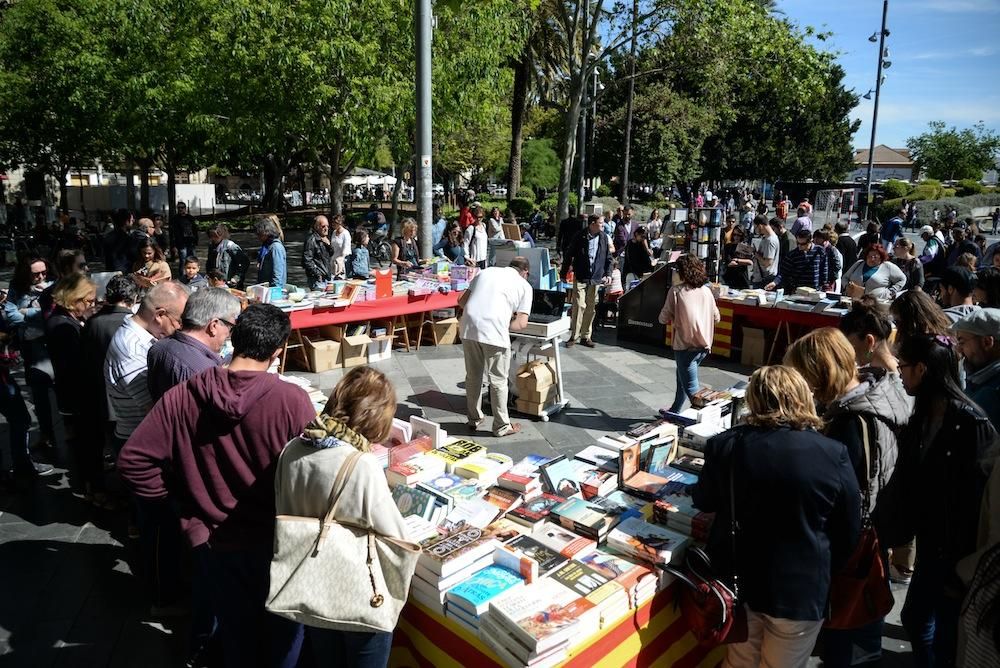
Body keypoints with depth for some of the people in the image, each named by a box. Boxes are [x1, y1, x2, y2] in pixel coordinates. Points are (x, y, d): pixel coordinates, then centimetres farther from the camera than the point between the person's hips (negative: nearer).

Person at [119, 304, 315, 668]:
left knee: (237, 638, 26)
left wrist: (178, 503, 4)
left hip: (214, 544, 3)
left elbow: (133, 461, -7)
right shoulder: (293, 400, -24)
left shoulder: (180, 398, -13)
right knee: (282, 636, 23)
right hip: (278, 543, -3)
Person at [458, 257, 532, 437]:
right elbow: (521, 323, 4)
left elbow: (462, 301, 21)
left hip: (468, 327, 4)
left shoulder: (486, 272, 23)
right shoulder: (524, 286, 12)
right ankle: (502, 426, 20)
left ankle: (474, 420, 33)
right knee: (498, 380, 10)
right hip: (493, 331, -4)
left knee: (473, 376, 20)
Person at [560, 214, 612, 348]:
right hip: (580, 277, -4)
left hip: (596, 279, 4)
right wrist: (563, 273, 1)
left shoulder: (604, 238, 6)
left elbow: (608, 257, 13)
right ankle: (574, 336, 0)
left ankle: (586, 337, 16)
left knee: (591, 308, 7)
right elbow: (568, 255, 0)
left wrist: (608, 274, 3)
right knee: (579, 306, -9)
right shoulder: (580, 237, -6)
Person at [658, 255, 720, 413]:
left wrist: (674, 319, 11)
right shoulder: (707, 290, 4)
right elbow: (716, 317, 11)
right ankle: (675, 411, 42)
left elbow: (664, 318, -11)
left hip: (686, 345, -7)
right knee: (682, 377, 26)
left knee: (691, 388, -1)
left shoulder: (676, 291, -11)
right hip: (704, 345, 7)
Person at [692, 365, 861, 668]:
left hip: (737, 581, 1)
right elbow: (849, 533, -3)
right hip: (802, 590, -1)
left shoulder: (726, 445, -12)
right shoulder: (834, 455, -15)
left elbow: (705, 501, 6)